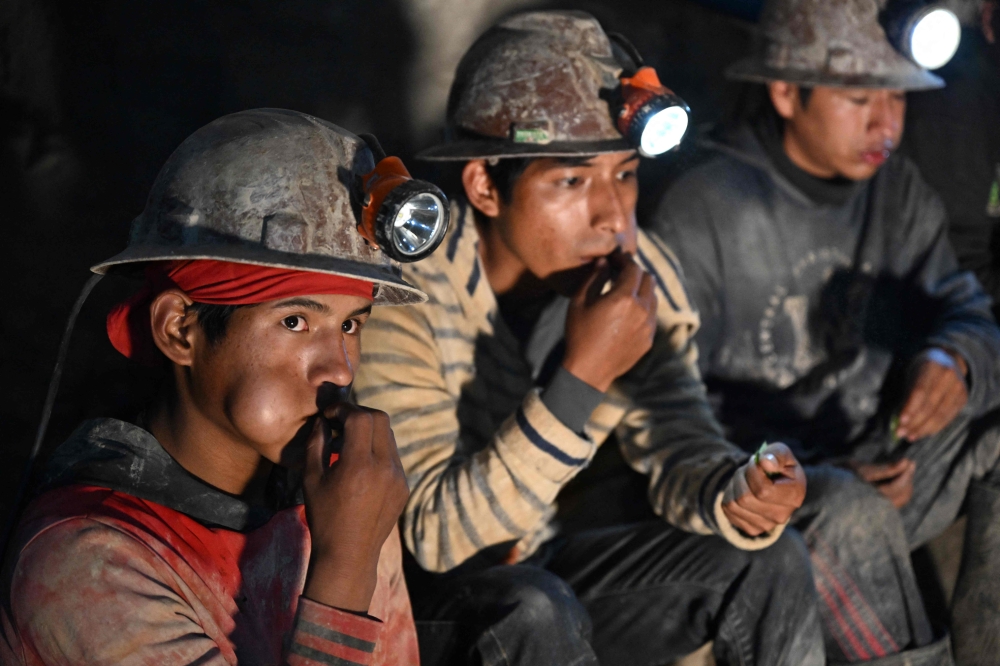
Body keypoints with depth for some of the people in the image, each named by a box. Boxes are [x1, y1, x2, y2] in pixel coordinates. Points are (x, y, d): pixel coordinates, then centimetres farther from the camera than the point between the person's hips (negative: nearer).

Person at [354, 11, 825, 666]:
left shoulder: (640, 272, -8)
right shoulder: (408, 292, -27)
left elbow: (673, 443, -5)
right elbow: (438, 534, -30)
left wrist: (736, 494, -30)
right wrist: (582, 377, -38)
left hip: (572, 559, 6)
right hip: (436, 589, -6)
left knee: (771, 561, -11)